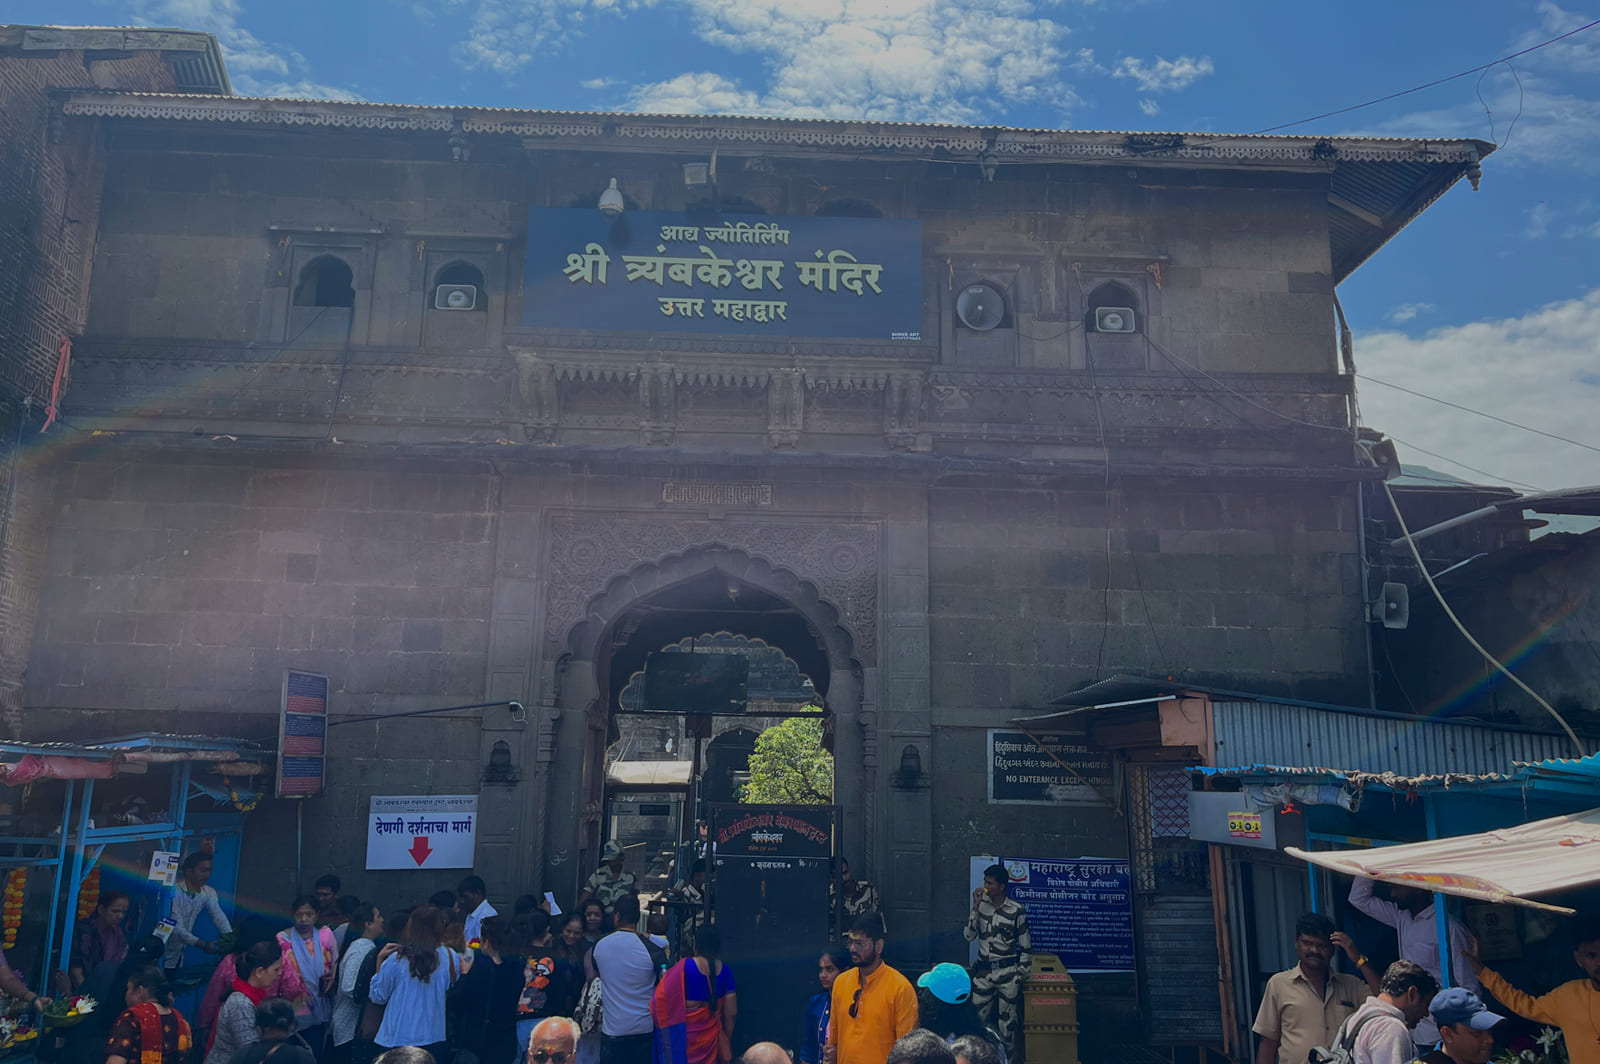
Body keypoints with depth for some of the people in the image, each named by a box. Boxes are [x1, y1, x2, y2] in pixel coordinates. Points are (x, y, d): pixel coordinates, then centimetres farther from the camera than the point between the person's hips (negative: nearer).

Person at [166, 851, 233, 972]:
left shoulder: (209, 893, 0)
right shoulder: (174, 892, -20)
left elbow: (219, 917, -11)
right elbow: (177, 928, -24)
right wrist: (202, 944, -34)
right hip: (159, 956, -6)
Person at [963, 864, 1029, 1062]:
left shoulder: (1016, 910, -8)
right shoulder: (981, 904, 1)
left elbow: (1026, 946, -1)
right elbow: (969, 936, -5)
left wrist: (1021, 975, -5)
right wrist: (976, 907, -12)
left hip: (1007, 972, -3)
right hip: (983, 971, 3)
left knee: (1007, 1021, 3)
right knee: (978, 1018, 5)